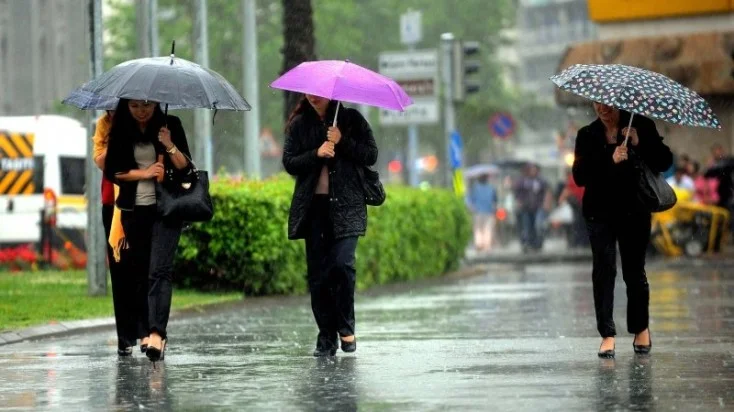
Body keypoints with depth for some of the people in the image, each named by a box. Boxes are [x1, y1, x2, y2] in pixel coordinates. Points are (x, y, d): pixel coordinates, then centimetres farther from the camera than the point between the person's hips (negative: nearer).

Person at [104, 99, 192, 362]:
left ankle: (157, 333, -25)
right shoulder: (120, 131, 5)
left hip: (166, 209, -3)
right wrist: (144, 173, -10)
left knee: (159, 271, -15)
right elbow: (112, 170, 2)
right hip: (134, 210, 3)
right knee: (139, 272, 5)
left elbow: (185, 167, -2)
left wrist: (170, 146, -19)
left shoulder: (170, 125, 1)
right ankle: (146, 332, 12)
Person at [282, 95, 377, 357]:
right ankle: (326, 337, 5)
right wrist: (316, 154, -12)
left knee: (342, 263, -17)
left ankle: (346, 328, 0)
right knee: (317, 271, 0)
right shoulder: (299, 124, 11)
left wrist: (342, 141, -11)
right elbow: (289, 163, 4)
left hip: (346, 205, -2)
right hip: (312, 205, 2)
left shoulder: (351, 119, 7)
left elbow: (371, 156, 1)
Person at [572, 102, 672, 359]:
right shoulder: (587, 135, 5)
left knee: (635, 271, 3)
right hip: (601, 213, 1)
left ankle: (641, 329, 22)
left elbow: (664, 162, -3)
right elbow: (580, 176, -7)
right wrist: (610, 161, -20)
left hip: (635, 212, -1)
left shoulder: (641, 126, 2)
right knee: (603, 271, -7)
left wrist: (640, 144, -17)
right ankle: (607, 335, -4)